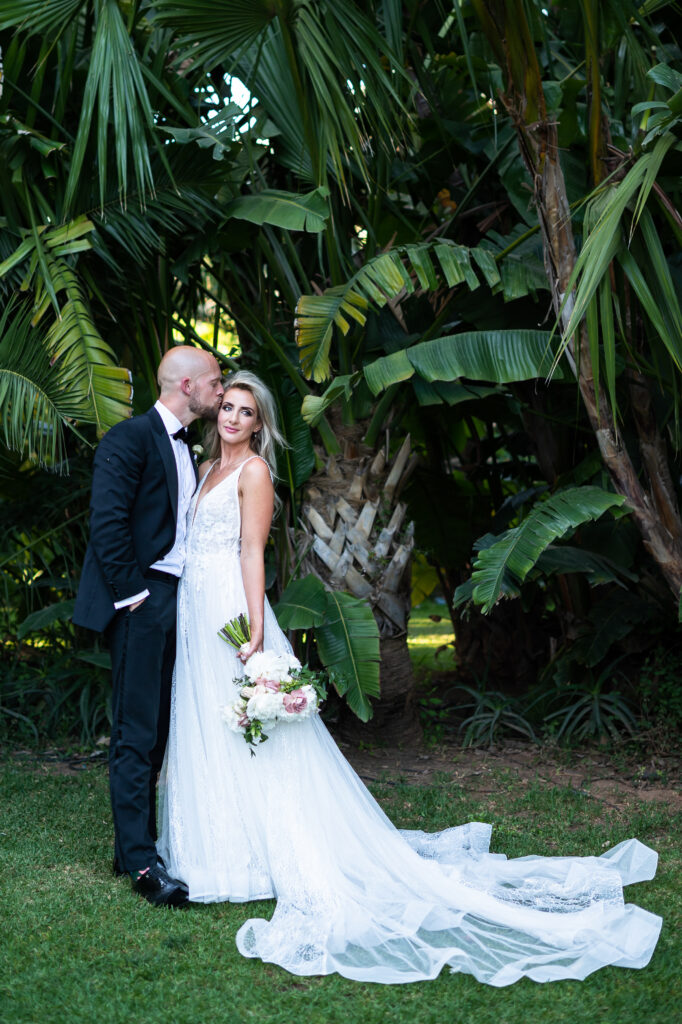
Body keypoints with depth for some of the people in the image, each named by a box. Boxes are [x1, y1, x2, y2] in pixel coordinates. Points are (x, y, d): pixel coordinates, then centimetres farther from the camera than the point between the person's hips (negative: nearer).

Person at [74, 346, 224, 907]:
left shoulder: (185, 447, 18)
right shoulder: (130, 437, -9)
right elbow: (108, 522, -16)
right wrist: (132, 593, -16)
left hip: (173, 602, 9)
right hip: (142, 604, -9)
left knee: (156, 731, 12)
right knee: (136, 733, -5)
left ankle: (133, 844, 21)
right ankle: (141, 861, -1)